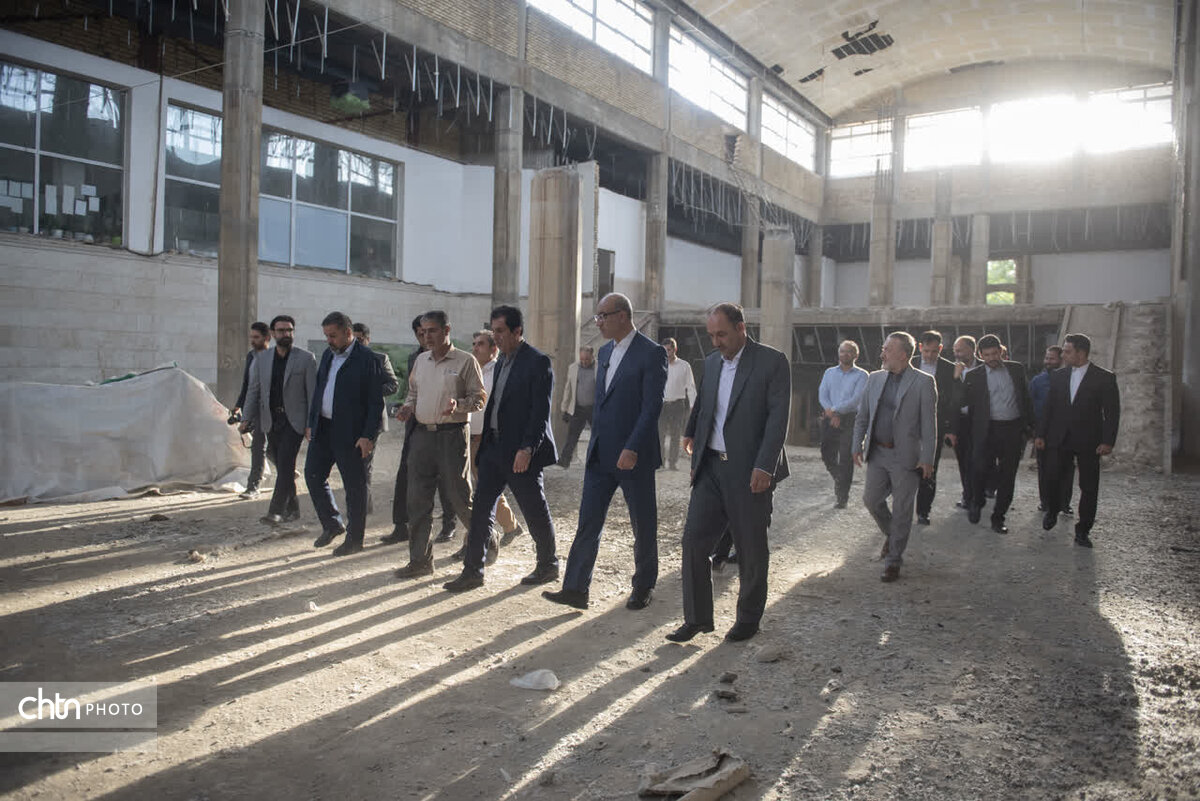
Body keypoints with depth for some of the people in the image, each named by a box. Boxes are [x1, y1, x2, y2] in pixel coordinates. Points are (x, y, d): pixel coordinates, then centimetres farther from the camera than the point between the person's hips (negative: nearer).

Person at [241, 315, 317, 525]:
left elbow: (313, 393, -4)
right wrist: (247, 419, 1)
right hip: (271, 421, 5)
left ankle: (276, 511, -14)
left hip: (294, 421, -4)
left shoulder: (306, 359, -3)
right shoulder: (262, 360, 9)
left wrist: (312, 425, -9)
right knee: (283, 467, 10)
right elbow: (254, 391, 12)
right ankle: (292, 509, 22)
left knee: (285, 465, -14)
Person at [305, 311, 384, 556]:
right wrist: (311, 423, 12)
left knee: (354, 485, 2)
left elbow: (376, 402, -13)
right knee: (313, 474, 10)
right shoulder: (327, 356, 12)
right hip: (323, 428, 8)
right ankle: (332, 524, 29)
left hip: (350, 433, -7)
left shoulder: (367, 360, -11)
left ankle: (354, 539, 15)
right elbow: (318, 390, 18)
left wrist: (368, 436, -17)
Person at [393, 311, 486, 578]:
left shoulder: (466, 361, -4)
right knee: (418, 499, 4)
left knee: (460, 498, 1)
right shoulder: (420, 361, 14)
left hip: (452, 434, -5)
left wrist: (458, 404, -22)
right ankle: (420, 560, 13)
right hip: (422, 434, 6)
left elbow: (479, 398, -4)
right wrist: (408, 407, 3)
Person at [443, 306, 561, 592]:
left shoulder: (538, 362, -12)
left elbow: (541, 410, -17)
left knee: (535, 510, 5)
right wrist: (483, 443, 16)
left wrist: (527, 448, -23)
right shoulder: (502, 362, 15)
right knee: (481, 507, 6)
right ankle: (473, 571, 12)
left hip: (521, 452, -8)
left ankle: (548, 566, 23)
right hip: (495, 447, 8)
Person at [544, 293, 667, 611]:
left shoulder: (651, 353, -10)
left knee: (643, 525, 8)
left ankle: (643, 587, 25)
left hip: (634, 455, -7)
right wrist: (594, 445, 16)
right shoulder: (605, 352, 14)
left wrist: (632, 449, -21)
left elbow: (652, 405, -16)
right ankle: (576, 589, 5)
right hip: (601, 454, 7)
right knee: (588, 522, 3)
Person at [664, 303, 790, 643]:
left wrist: (764, 466, -19)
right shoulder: (712, 361, 11)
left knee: (751, 548, 7)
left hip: (749, 471, -5)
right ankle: (697, 617, 14)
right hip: (711, 467, 6)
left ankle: (748, 618, 25)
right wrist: (691, 432, 5)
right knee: (694, 539, 2)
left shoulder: (772, 361, -7)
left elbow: (778, 416, -13)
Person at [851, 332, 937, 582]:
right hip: (877, 453, 5)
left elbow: (929, 423, -8)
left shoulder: (923, 382, -7)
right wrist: (858, 446, 6)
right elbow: (862, 416, 13)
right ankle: (891, 534, 38)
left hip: (906, 456, -5)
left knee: (901, 510, 3)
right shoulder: (874, 378, 7)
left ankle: (893, 561, 16)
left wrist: (927, 459, -11)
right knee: (870, 499, 9)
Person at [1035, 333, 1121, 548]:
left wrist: (1108, 441, -12)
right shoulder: (1059, 377, 7)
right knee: (1054, 479, 1)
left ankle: (1082, 531, 14)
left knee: (1089, 487, 3)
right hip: (1059, 439, 2)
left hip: (1088, 442, -2)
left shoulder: (1104, 378, -4)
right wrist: (1041, 434, 6)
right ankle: (1052, 511, 29)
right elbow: (1049, 408, 11)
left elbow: (1112, 412, -5)